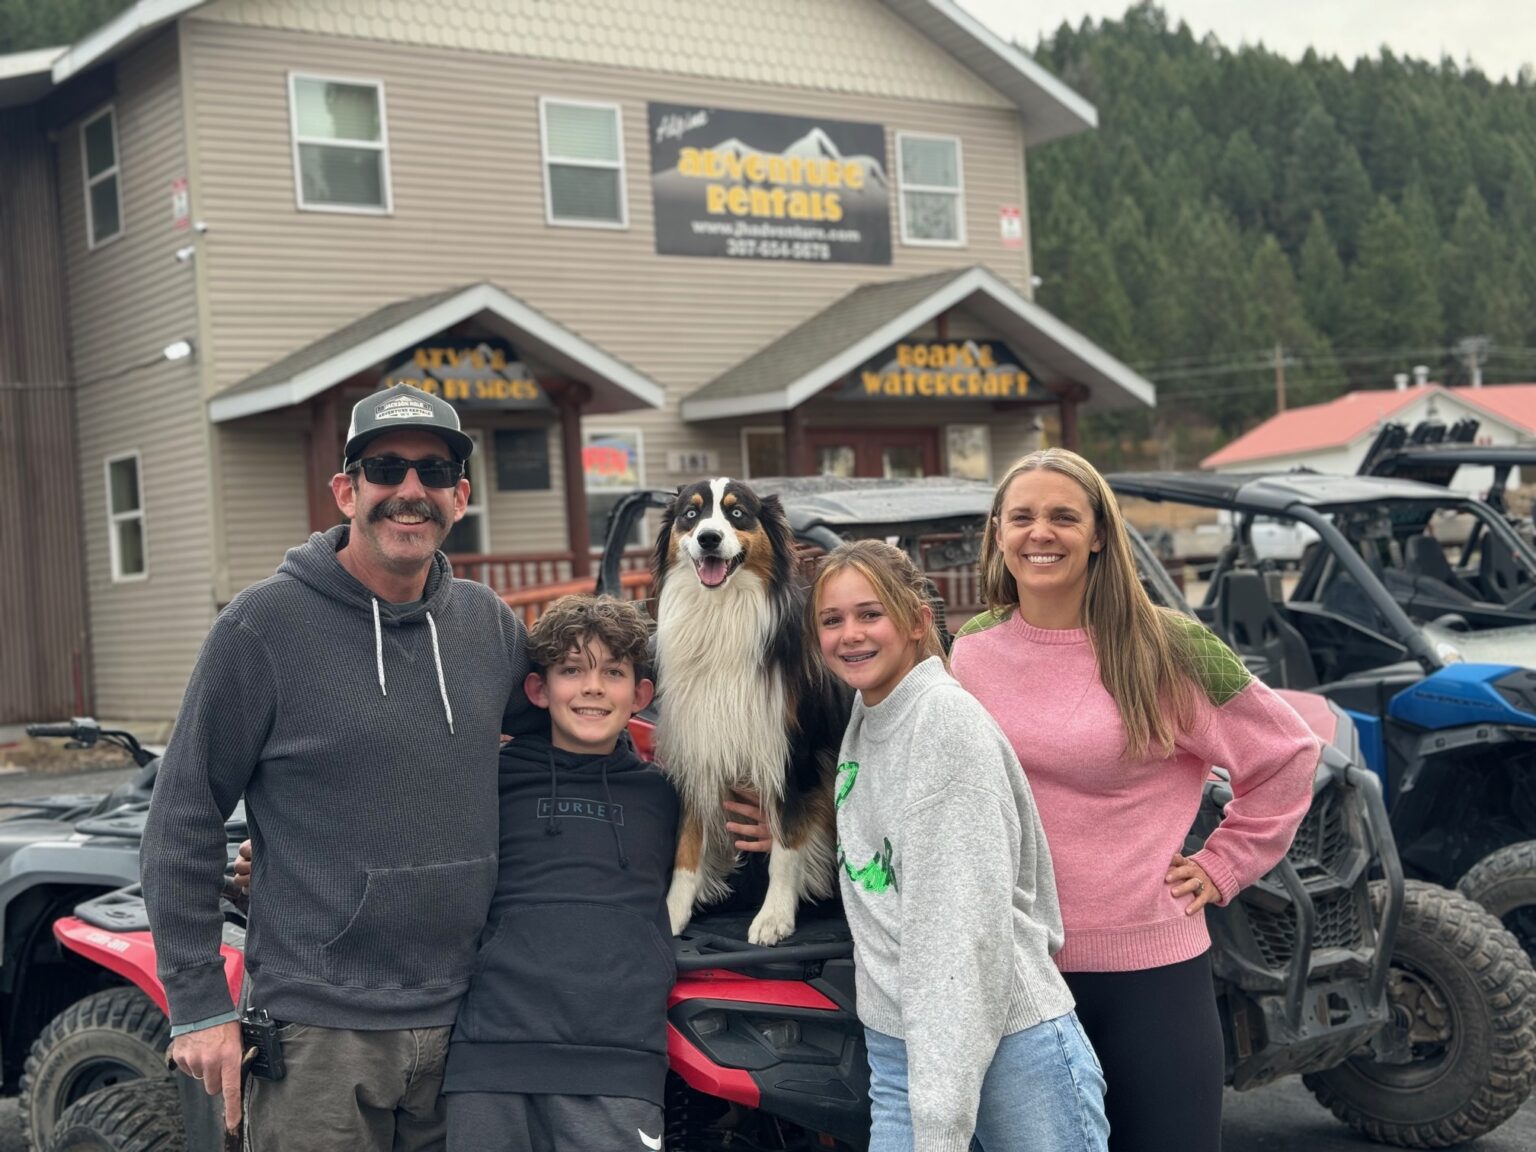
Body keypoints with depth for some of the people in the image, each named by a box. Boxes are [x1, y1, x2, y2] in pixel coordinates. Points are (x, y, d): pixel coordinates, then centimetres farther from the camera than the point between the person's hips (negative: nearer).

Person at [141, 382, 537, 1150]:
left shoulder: (490, 623, 6)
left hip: (460, 1021, 4)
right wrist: (198, 1006, -7)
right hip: (318, 1032, -4)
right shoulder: (264, 625, -7)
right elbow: (184, 819, -5)